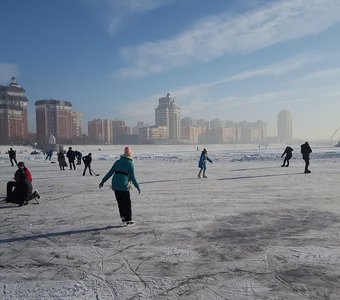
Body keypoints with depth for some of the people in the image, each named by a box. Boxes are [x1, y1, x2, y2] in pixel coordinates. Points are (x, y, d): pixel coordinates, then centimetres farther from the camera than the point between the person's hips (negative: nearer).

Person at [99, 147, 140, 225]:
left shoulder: (117, 162, 10)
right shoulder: (130, 164, -3)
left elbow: (110, 172, 8)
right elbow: (132, 178, -4)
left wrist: (103, 181, 13)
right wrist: (138, 187, 5)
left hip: (115, 185, 4)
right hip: (124, 186, -4)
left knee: (120, 202, 18)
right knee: (127, 202, 8)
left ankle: (123, 217, 20)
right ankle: (128, 219, 13)